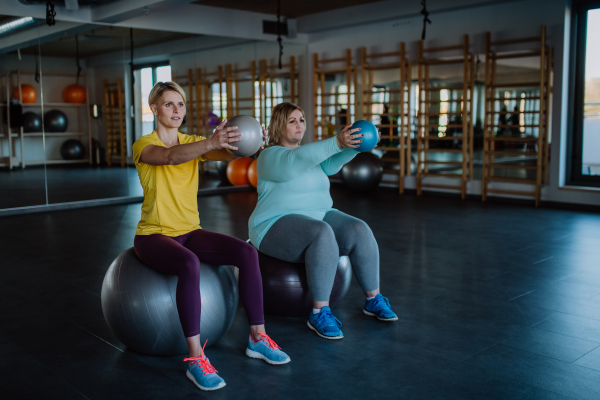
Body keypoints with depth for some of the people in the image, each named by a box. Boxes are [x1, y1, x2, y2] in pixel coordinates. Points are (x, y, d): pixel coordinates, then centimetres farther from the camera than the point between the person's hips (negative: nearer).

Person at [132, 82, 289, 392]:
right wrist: (211, 142, -51)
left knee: (247, 253, -19)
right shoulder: (144, 145, -8)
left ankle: (257, 337, -7)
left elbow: (227, 154, -15)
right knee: (190, 265, -38)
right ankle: (196, 359, -30)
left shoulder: (192, 142, 7)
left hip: (189, 232, 5)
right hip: (154, 235, -5)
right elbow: (170, 156, -33)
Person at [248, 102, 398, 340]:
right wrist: (336, 142, -41)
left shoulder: (306, 154, 16)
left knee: (359, 231, -17)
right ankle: (319, 313, -30)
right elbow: (295, 161, -31)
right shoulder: (270, 156, -7)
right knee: (322, 234, -36)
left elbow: (330, 164, -5)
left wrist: (354, 146, -24)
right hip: (278, 225, -7)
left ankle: (373, 300, -4)